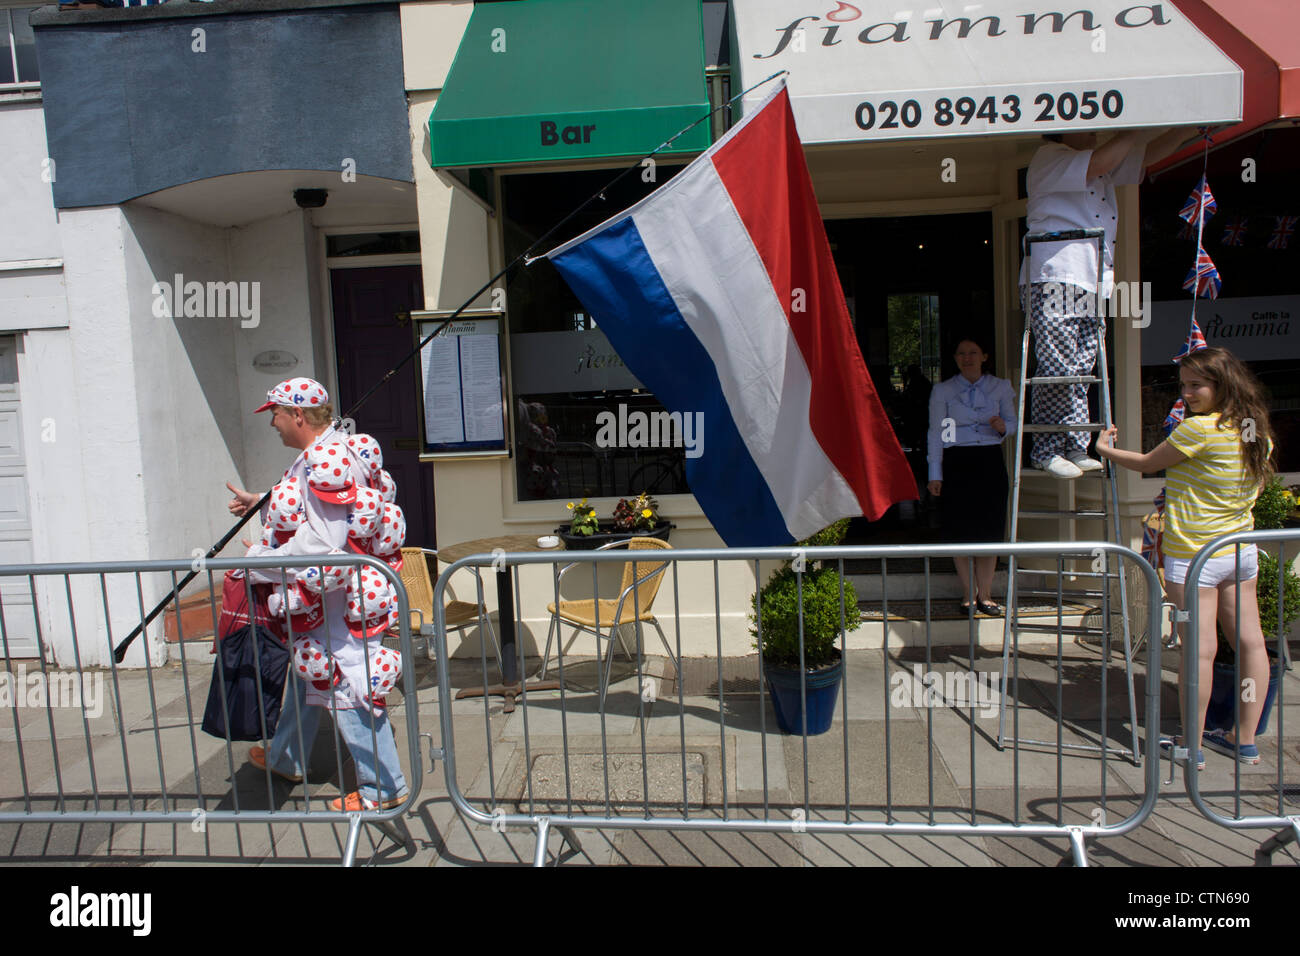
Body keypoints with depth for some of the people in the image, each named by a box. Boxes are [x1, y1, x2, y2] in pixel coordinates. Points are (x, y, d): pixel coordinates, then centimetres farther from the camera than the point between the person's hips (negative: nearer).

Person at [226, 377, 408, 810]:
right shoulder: (328, 451, 9)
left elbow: (323, 542, -34)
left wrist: (261, 560, -23)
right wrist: (259, 502, 29)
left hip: (332, 603, -11)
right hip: (315, 596, 11)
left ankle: (383, 787, 11)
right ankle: (286, 759, 46)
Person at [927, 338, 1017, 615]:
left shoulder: (1000, 387, 10)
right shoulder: (942, 390, 5)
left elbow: (1013, 422, 16)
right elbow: (936, 433, 4)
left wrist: (1002, 426, -10)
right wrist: (935, 475, -1)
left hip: (991, 462, 2)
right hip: (957, 464, -1)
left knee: (990, 528, 0)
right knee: (960, 530, -1)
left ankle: (985, 594, 12)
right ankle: (968, 594, 11)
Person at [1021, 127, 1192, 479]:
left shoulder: (1109, 165, 27)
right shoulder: (1049, 157, 0)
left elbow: (1148, 155, 30)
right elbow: (1096, 164, -14)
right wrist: (1135, 128, -5)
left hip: (1091, 284, 9)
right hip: (1054, 281, -9)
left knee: (1082, 370, 6)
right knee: (1058, 369, -11)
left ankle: (1075, 448, 11)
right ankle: (1045, 451, -5)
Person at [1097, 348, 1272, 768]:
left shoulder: (1199, 428, -18)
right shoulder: (1257, 431, 6)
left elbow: (1147, 463, -6)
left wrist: (1105, 449, 12)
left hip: (1195, 555, -8)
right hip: (1242, 550, 9)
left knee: (1200, 648, -3)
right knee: (1250, 641, 11)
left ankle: (1192, 746, 6)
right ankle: (1247, 741, 23)